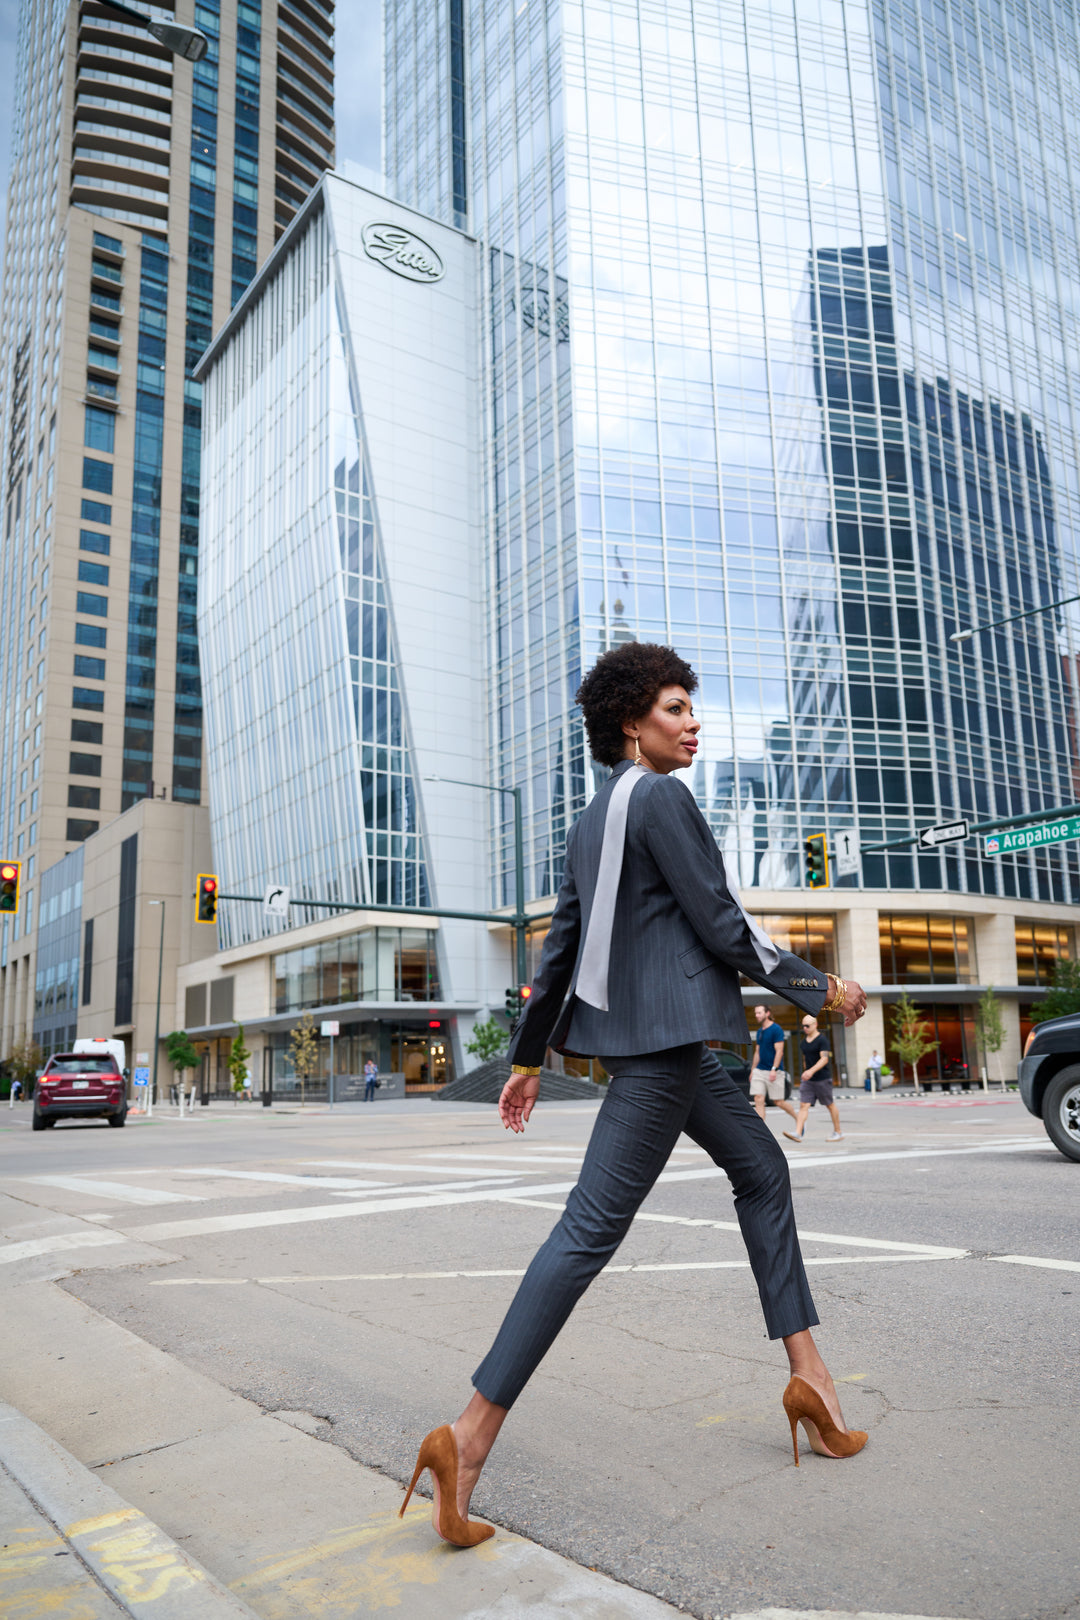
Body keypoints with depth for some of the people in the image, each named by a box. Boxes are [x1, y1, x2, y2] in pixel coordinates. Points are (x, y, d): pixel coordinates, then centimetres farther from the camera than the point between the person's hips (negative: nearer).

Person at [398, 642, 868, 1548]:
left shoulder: (593, 820, 15)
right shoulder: (660, 797, -12)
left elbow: (559, 948, 16)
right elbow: (722, 925, -13)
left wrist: (529, 1057, 21)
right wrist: (819, 989, 0)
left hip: (654, 1035, 10)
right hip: (662, 1033, -10)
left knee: (763, 1169, 17)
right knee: (593, 1227, -10)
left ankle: (809, 1375, 22)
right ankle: (471, 1436, -6)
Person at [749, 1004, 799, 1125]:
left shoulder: (776, 1029, -10)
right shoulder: (759, 1031, 13)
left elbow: (779, 1051, -15)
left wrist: (774, 1069, -22)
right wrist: (753, 1070, 17)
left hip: (774, 1071, -6)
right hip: (759, 1070, 6)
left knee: (778, 1102, 2)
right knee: (758, 1100, -5)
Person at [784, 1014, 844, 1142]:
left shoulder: (822, 1040, -12)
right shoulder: (805, 1040, 11)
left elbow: (824, 1059, -22)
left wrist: (811, 1071, -34)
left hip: (823, 1079, -6)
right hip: (808, 1080, 6)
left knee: (830, 1105, 8)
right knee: (803, 1105, -6)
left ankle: (838, 1132, 22)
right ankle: (798, 1133, -16)